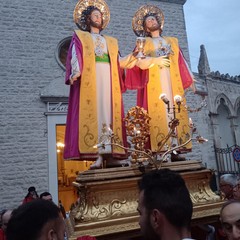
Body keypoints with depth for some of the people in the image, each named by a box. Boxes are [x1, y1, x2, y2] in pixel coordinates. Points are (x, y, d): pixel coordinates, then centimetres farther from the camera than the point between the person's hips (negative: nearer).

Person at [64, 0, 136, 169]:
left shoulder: (111, 41, 29)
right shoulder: (80, 37, 18)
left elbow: (119, 62, 20)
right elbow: (75, 57, 0)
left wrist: (133, 56, 5)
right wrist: (75, 74, -18)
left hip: (108, 80, 4)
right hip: (89, 79, -4)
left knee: (108, 114, -7)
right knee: (92, 113, -14)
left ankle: (105, 153, -9)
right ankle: (99, 156, -18)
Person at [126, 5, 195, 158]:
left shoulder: (172, 41, 26)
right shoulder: (144, 42, 17)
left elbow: (181, 62, 22)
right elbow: (139, 62, 0)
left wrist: (189, 78, 17)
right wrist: (155, 60, -15)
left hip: (173, 81, 3)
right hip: (154, 82, -3)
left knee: (175, 110, -7)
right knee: (158, 112, -14)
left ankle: (177, 144, -9)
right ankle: (161, 145, -17)